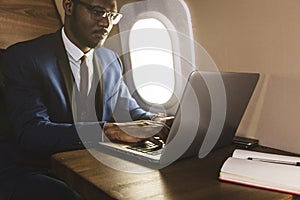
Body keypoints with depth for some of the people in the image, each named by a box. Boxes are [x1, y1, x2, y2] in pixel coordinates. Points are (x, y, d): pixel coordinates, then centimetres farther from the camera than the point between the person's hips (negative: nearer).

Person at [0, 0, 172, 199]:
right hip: (40, 173, -4)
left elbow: (130, 110, 16)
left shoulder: (111, 60, 9)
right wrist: (110, 130, -33)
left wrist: (155, 122, -9)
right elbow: (30, 132, -21)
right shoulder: (22, 56, -10)